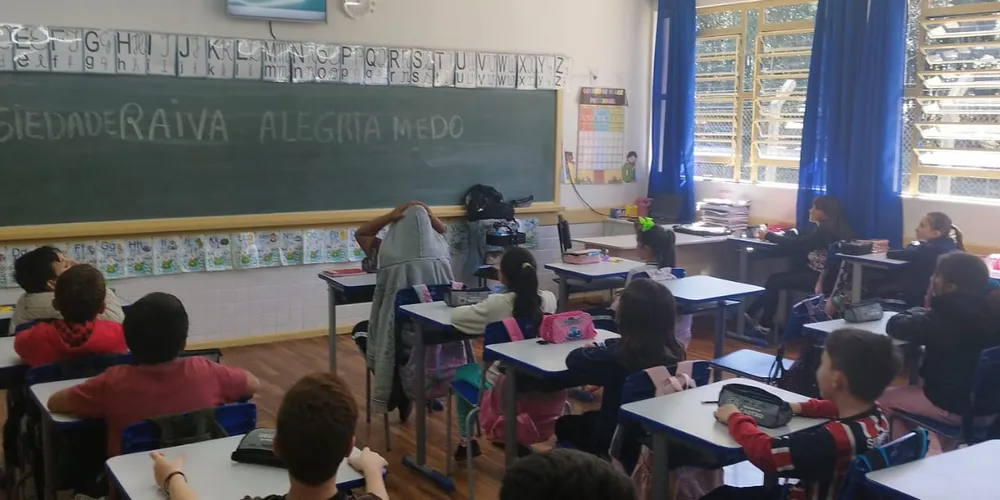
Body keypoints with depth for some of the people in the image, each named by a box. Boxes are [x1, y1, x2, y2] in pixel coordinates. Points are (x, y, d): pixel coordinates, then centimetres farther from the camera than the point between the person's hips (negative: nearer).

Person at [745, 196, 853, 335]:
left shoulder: (825, 231, -19)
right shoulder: (831, 229, 11)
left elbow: (795, 244, -17)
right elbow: (802, 239, 14)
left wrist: (768, 236, -6)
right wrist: (779, 235, 2)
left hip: (821, 278, -10)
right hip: (819, 274, 10)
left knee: (774, 283, -5)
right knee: (774, 278, 5)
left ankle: (765, 324, 6)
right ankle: (749, 314, 7)